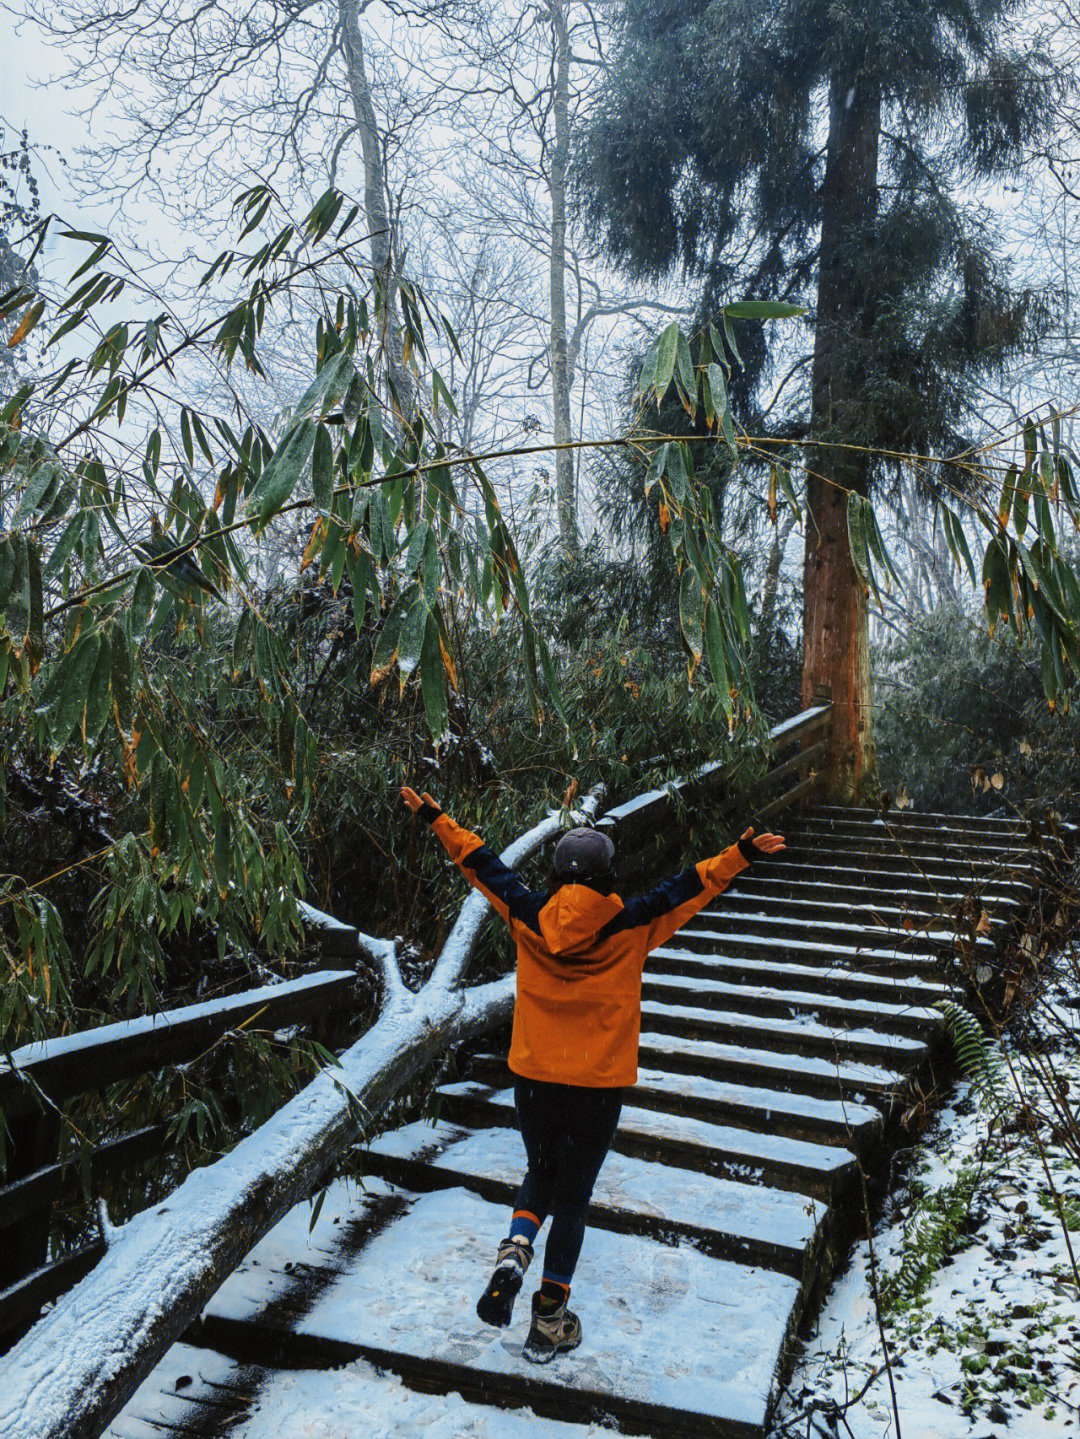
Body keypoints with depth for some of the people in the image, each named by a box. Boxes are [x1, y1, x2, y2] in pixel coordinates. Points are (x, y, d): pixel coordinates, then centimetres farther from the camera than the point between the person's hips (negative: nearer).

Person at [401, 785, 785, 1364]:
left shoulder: (528, 916, -5)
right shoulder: (631, 927, -11)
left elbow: (481, 862, 5)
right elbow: (689, 886, -8)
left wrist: (435, 818, 14)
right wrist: (741, 854, -4)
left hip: (533, 1078, 2)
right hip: (599, 1085, -2)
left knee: (540, 1172, 26)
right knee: (573, 1194, 13)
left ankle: (514, 1250, 0)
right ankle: (549, 1322, 22)